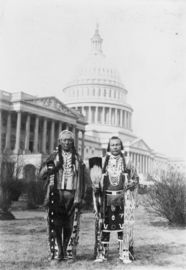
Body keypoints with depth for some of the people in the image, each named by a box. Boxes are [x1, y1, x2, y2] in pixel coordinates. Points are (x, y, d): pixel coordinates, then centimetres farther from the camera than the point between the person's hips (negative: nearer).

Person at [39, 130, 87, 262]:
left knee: (71, 226, 0)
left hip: (72, 195, 1)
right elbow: (42, 174, 3)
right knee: (55, 225, -3)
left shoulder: (78, 159, 14)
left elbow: (82, 180, 13)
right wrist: (50, 167, -17)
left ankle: (69, 253, 9)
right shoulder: (54, 157, 11)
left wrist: (81, 196, 4)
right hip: (56, 195, 0)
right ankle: (56, 253, 4)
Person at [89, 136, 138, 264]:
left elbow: (135, 179, 13)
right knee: (103, 225, 1)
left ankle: (125, 254, 7)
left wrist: (129, 186, -4)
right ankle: (101, 253, 11)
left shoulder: (127, 162, 8)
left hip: (123, 199, 0)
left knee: (124, 226, -2)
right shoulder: (102, 161, 8)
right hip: (106, 198, 0)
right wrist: (96, 187, -8)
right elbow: (95, 178, 11)